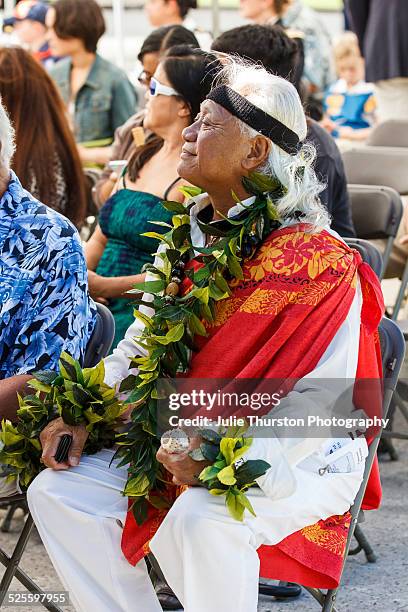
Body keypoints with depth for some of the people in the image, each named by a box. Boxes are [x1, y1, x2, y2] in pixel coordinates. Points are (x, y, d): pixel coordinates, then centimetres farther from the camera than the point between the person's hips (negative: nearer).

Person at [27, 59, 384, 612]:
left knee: (200, 520, -36)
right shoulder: (190, 237, 7)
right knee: (58, 491, -6)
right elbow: (140, 344, 15)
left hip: (299, 460, -7)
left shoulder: (318, 261, -17)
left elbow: (322, 399, -22)